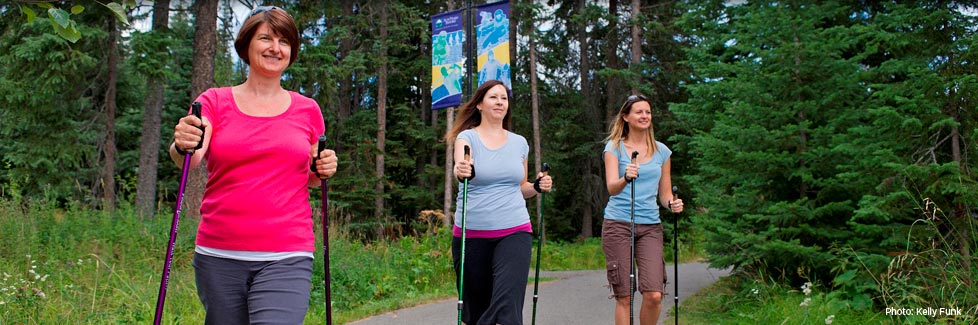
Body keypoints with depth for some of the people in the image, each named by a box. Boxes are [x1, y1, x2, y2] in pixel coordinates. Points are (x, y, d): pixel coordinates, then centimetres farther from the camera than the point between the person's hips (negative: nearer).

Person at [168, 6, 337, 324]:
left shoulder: (307, 110, 10)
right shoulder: (215, 101, 6)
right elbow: (191, 158, -10)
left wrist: (323, 170, 0)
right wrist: (182, 146, -32)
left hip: (286, 258, 0)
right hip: (218, 255, 1)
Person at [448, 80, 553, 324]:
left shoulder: (519, 143, 12)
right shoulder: (467, 137, 1)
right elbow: (461, 166, -22)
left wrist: (537, 187, 3)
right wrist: (461, 171, -44)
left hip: (514, 232, 2)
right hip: (472, 234, -2)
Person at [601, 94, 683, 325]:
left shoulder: (661, 151, 13)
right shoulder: (614, 147, 3)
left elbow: (664, 194, 16)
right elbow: (611, 187, -12)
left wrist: (672, 203, -6)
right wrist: (625, 178, -33)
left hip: (650, 226, 3)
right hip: (618, 225, -2)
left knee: (654, 295, -11)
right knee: (624, 297, -3)